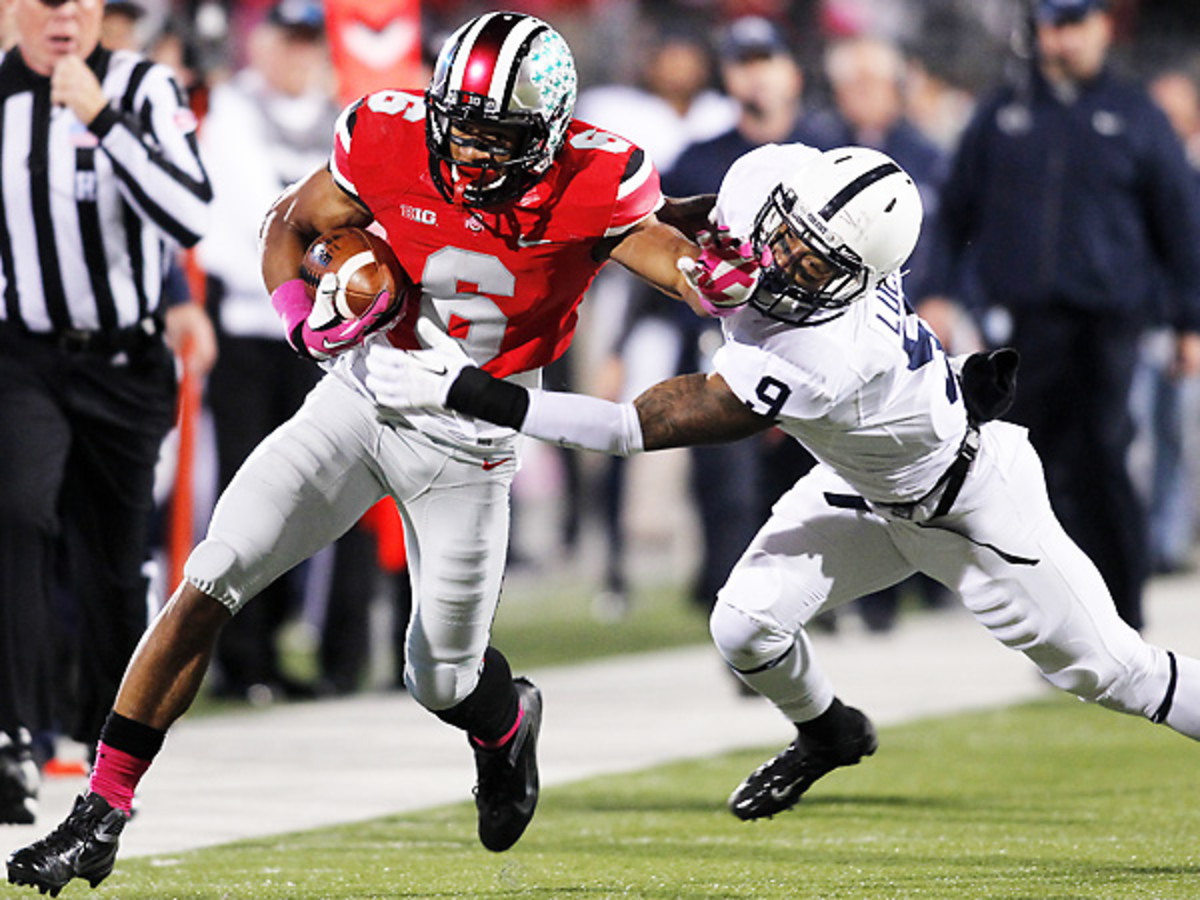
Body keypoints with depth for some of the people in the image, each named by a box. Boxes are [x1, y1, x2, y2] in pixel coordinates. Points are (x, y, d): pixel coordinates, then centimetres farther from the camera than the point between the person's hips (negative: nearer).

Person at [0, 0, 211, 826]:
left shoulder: (143, 90, -9)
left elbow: (189, 220, -22)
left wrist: (103, 118, -28)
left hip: (125, 363, 0)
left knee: (113, 564, 9)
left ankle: (111, 742, 33)